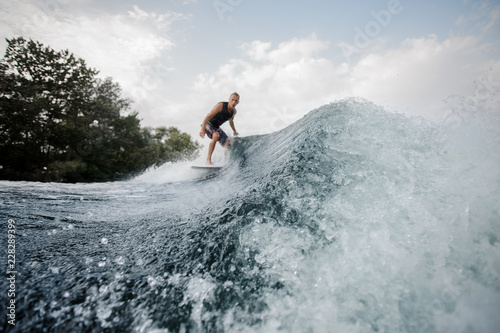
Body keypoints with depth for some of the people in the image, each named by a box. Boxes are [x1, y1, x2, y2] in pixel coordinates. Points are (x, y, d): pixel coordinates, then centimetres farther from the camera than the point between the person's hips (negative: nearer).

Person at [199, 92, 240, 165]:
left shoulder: (234, 111, -3)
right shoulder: (220, 105, -24)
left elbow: (231, 121, 19)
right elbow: (208, 116, -26)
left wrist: (234, 131, 32)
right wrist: (202, 129, -35)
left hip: (216, 127, 7)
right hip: (208, 124, -7)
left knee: (228, 144, -8)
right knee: (216, 136, -36)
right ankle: (208, 160, -32)